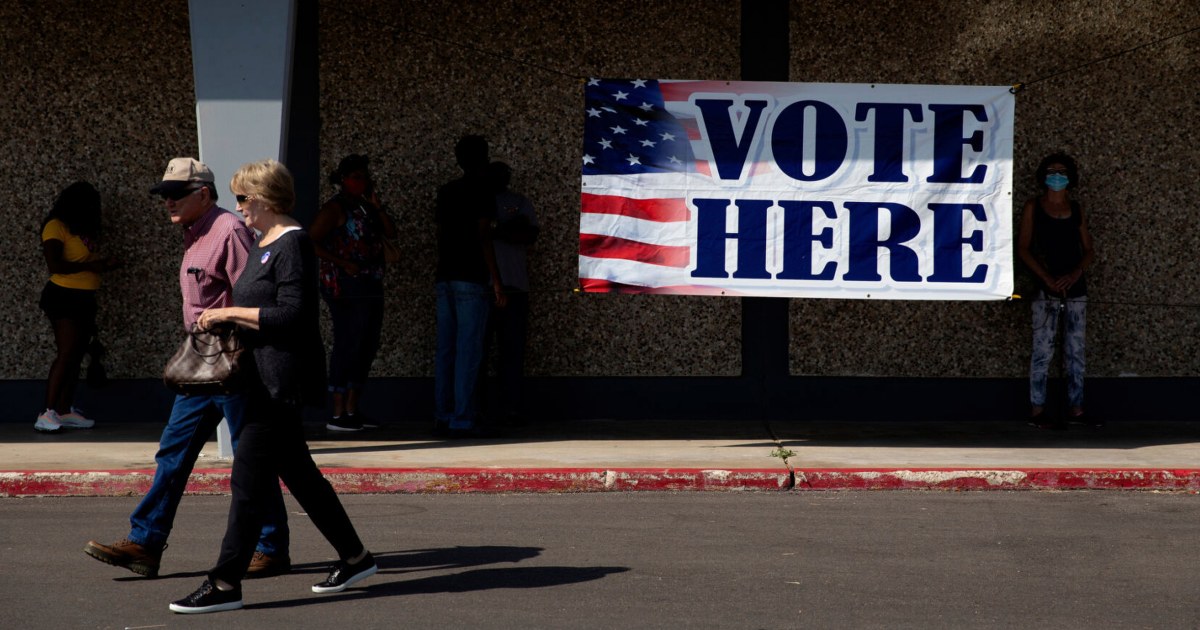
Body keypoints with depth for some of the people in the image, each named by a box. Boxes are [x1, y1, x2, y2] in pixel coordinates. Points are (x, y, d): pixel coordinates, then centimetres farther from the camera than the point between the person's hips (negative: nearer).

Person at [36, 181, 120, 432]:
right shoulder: (56, 227, -11)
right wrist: (90, 266, -15)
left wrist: (103, 263, 6)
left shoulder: (81, 228, 17)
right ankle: (48, 414, -18)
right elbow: (55, 265, -20)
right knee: (66, 355, -16)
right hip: (64, 297, -9)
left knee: (76, 355, 9)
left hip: (84, 298, 9)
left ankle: (66, 411, 15)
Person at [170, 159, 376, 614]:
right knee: (296, 472, 15)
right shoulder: (263, 244, 16)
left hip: (284, 379, -11)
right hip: (266, 378, 11)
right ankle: (354, 557, 25)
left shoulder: (293, 244, -14)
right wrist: (224, 317, 7)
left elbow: (292, 316, -21)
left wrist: (230, 313, -17)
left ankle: (225, 584, -6)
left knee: (248, 477, -9)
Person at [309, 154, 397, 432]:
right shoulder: (335, 208, -6)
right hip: (346, 287, -8)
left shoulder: (367, 207, 16)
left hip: (371, 286, 8)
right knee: (347, 345, -9)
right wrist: (343, 263, -17)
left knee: (367, 346, 10)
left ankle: (352, 409, 18)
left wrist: (377, 207, -2)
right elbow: (312, 242, -13)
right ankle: (338, 415, -6)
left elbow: (391, 233, 9)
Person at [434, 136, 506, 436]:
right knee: (468, 351, -7)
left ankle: (442, 416, 7)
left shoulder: (446, 191, 14)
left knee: (445, 349, 8)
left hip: (445, 278, 7)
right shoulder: (481, 190, -5)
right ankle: (462, 419, -10)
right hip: (471, 279, -7)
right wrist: (496, 279, -10)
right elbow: (483, 236, -11)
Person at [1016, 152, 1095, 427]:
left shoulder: (1076, 209, 11)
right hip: (1046, 289, -4)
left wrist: (1075, 273, -10)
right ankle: (1037, 410, -4)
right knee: (1043, 350, -6)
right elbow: (1023, 248, -4)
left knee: (1076, 351, 5)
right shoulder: (1033, 207, 2)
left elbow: (1089, 250, 10)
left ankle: (1076, 408, 9)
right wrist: (1047, 278, -15)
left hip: (1076, 288, 4)